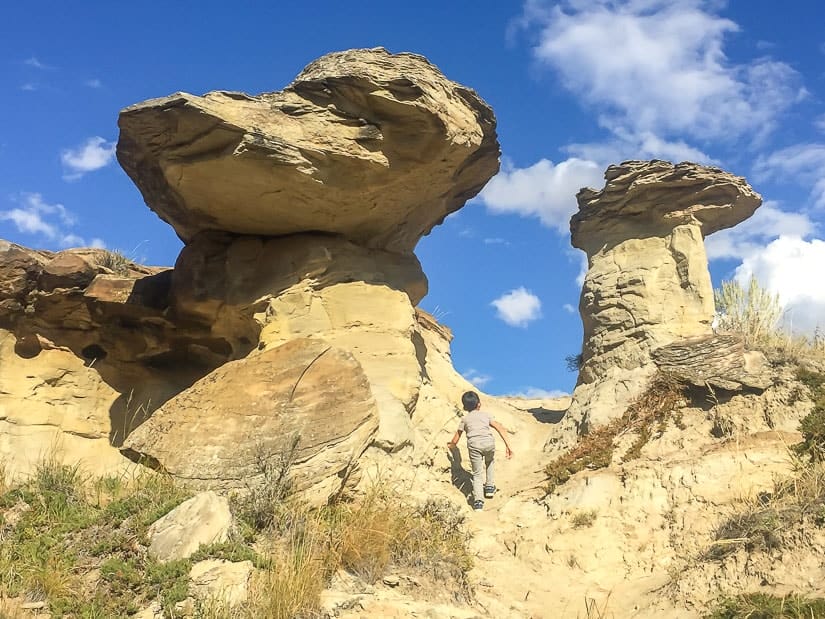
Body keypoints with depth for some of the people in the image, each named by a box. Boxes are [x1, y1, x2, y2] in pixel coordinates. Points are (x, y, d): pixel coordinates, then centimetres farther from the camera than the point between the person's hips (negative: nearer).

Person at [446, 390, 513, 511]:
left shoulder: (465, 419, 24)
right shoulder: (485, 415, 24)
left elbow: (456, 437, 28)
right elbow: (500, 428, 11)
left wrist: (451, 445, 50)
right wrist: (507, 446, 8)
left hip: (474, 445, -1)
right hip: (489, 442, 1)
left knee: (477, 474, 6)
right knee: (490, 463, 34)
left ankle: (478, 501, -9)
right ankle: (490, 487, 32)